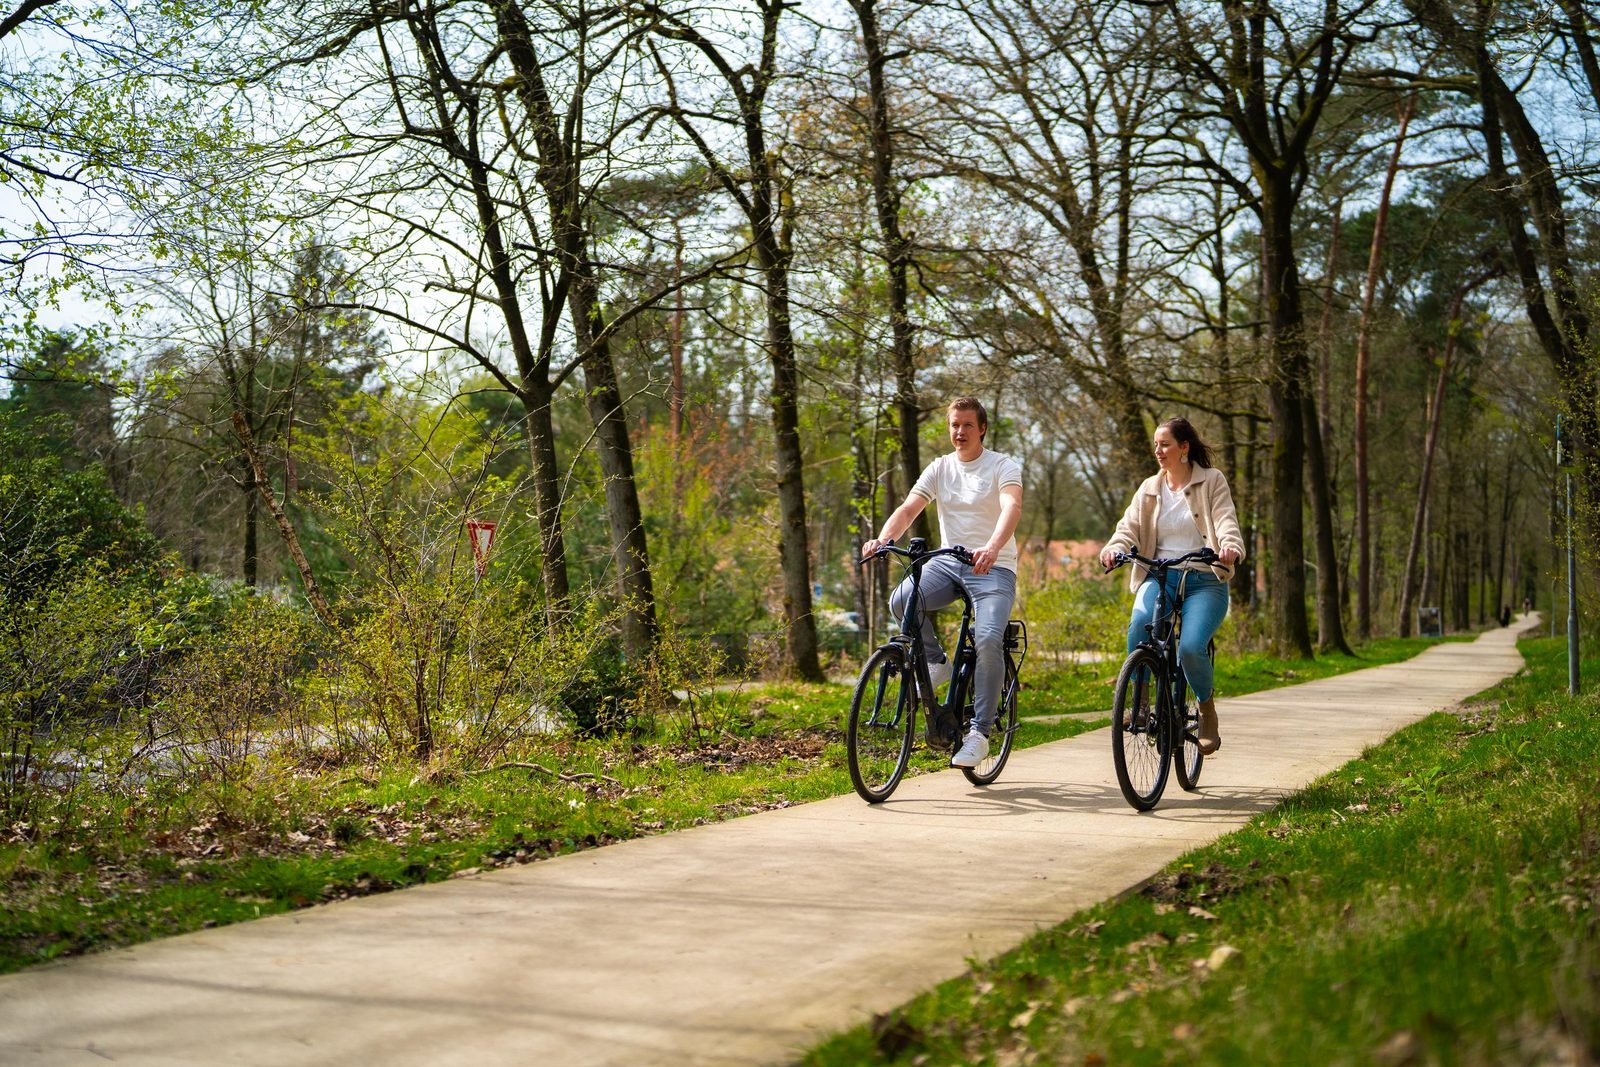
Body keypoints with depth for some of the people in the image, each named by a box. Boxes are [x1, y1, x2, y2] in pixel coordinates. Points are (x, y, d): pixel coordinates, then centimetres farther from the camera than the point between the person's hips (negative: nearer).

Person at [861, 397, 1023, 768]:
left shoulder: (1003, 466, -4)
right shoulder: (940, 469, 8)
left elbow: (1012, 507, -24)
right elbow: (908, 509, -3)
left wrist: (991, 549, -44)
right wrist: (881, 539, -26)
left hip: (994, 568, -4)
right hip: (948, 562, 4)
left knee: (988, 639, -26)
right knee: (900, 601, -26)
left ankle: (979, 732, -15)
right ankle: (935, 662, 0)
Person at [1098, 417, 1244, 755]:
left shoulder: (1212, 481, 5)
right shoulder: (1150, 488, 15)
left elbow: (1226, 520, -10)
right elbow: (1129, 527, 4)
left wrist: (1231, 547, -33)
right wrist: (1113, 548, -20)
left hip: (1204, 579, -2)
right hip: (1160, 575, 3)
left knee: (1190, 648, -26)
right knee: (1140, 623, -33)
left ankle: (1208, 716, 3)